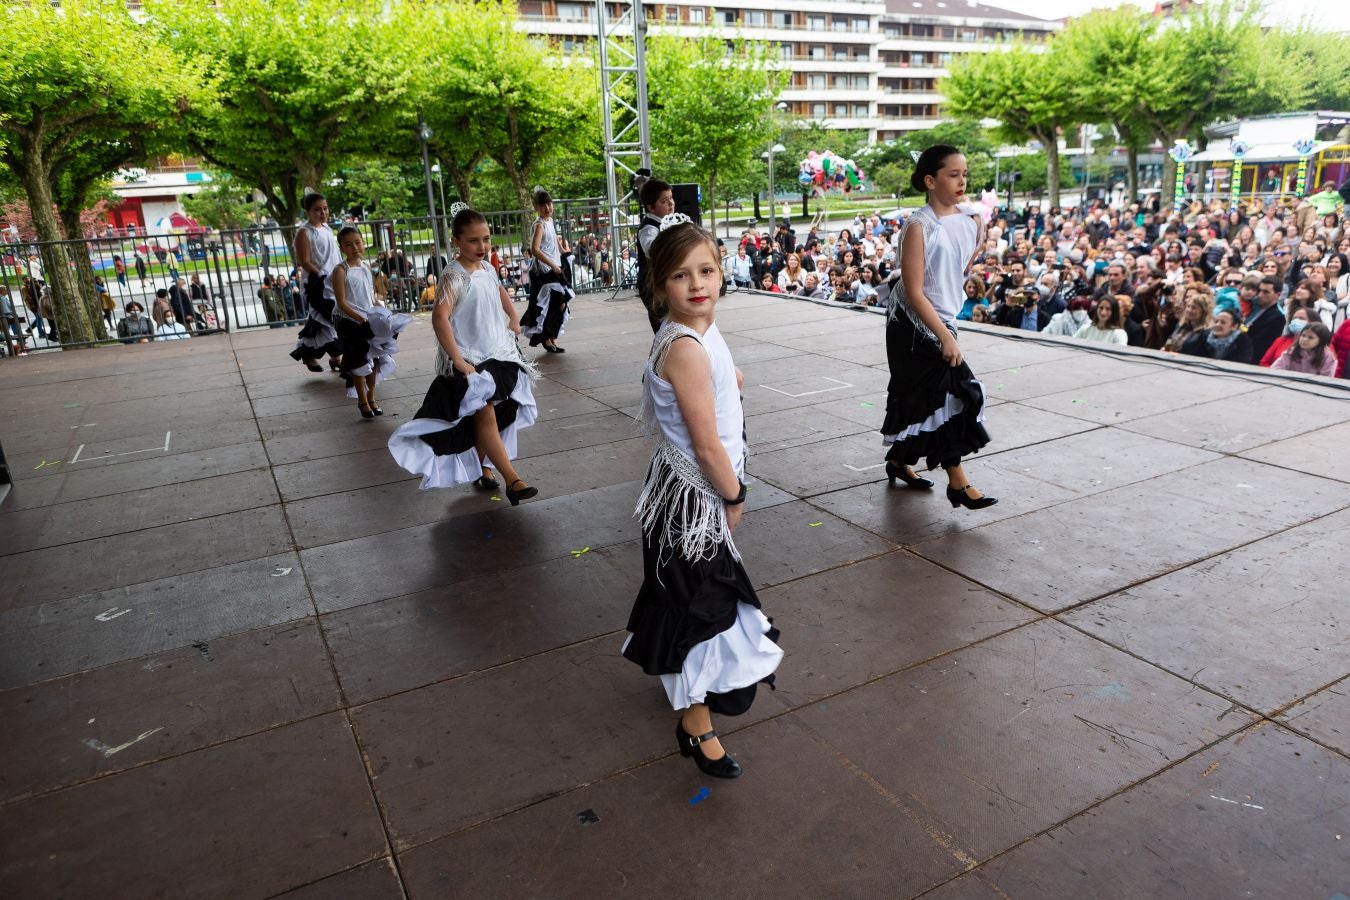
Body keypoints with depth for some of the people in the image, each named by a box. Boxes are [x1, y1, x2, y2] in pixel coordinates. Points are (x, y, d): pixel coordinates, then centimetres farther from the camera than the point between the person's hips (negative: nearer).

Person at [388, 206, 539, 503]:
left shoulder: (487, 269, 6)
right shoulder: (454, 276, -19)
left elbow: (501, 292, 30)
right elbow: (440, 317, -32)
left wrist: (514, 319, 17)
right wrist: (458, 361, -32)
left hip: (497, 355, 8)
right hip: (469, 362, -8)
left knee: (488, 417, 15)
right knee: (484, 415, -10)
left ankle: (481, 467, 32)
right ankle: (513, 480, -11)